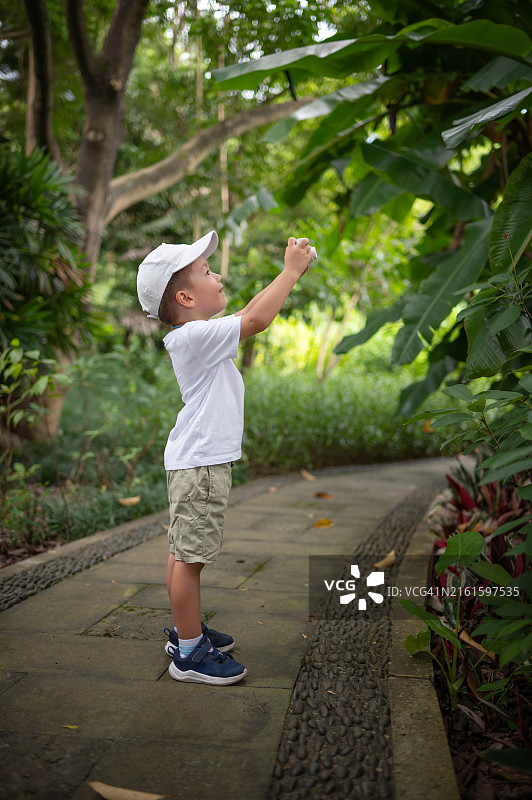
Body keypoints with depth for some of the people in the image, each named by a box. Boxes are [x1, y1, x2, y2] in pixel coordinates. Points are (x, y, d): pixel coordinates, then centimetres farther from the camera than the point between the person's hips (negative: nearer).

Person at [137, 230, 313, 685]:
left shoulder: (199, 335, 14)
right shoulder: (193, 336, -18)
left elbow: (248, 317, 26)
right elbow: (255, 320, -23)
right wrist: (290, 272, -14)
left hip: (205, 461, 11)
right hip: (198, 463, -11)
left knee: (185, 552, 19)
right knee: (190, 556, -4)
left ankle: (187, 631, 31)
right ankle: (190, 654, 3)